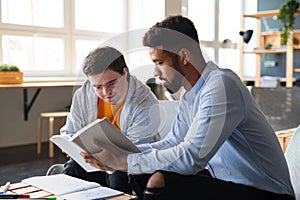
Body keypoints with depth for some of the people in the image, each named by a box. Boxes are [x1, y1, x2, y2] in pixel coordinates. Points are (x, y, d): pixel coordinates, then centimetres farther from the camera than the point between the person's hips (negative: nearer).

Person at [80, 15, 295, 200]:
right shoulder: (190, 95, 7)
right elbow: (171, 143, 14)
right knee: (140, 175, 4)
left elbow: (191, 157, -29)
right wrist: (122, 153, 2)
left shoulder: (221, 86, -22)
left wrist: (125, 162, -19)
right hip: (222, 179, 9)